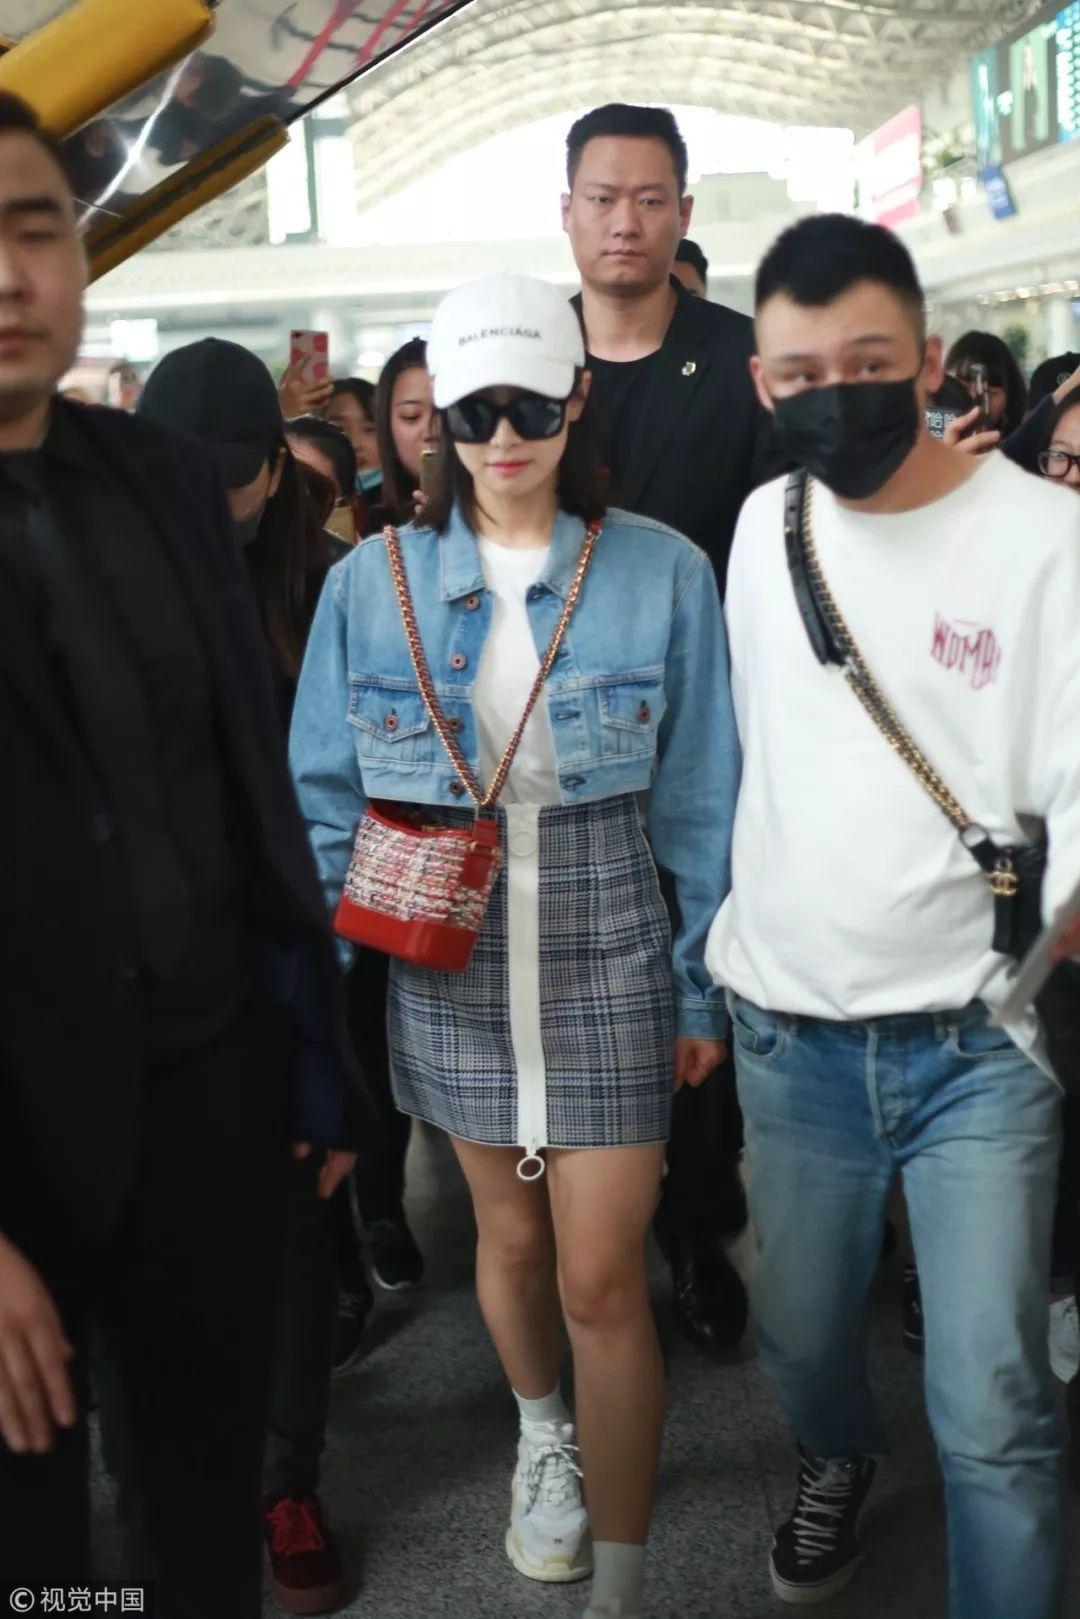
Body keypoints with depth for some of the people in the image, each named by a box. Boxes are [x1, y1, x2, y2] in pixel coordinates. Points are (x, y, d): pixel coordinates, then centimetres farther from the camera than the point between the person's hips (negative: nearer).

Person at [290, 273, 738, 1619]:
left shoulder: (663, 573, -6)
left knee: (603, 1278, -1)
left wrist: (703, 987, 1)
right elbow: (324, 799, 3)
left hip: (608, 955, -2)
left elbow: (698, 800, -2)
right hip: (448, 959, 2)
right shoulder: (371, 582, -2)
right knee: (509, 1232, 19)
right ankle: (542, 1431, 50)